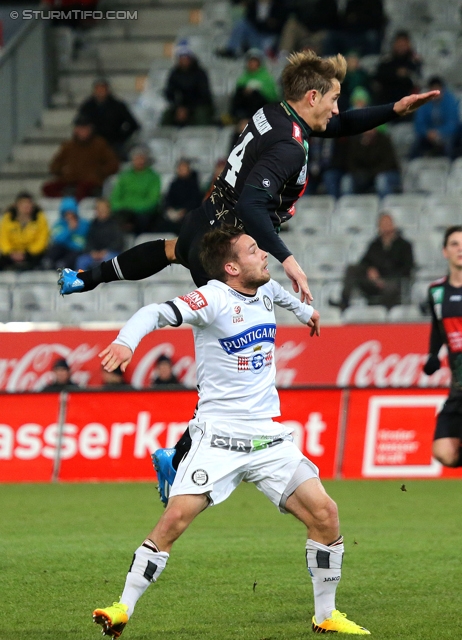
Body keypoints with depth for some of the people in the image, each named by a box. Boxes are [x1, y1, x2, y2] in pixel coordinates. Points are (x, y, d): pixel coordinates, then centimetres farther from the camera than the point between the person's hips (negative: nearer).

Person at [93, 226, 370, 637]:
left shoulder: (263, 291, 10)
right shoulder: (213, 299, -13)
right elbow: (157, 313, -27)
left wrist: (303, 309, 54)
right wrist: (126, 340, -47)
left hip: (269, 435, 6)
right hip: (218, 437, -6)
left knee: (325, 515, -4)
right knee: (176, 518, -18)